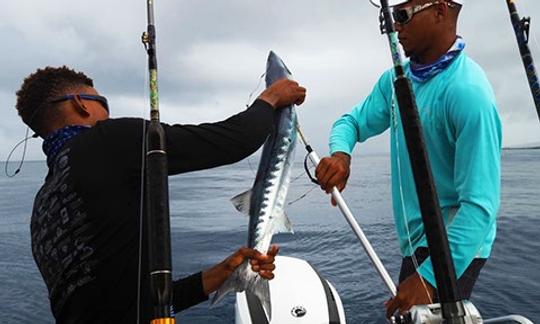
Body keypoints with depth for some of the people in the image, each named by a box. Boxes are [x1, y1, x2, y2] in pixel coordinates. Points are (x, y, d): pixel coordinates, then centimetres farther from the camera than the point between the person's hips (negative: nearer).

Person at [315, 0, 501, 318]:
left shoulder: (467, 91, -24)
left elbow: (480, 204, -27)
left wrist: (430, 277, -32)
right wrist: (340, 154, -16)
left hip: (453, 247, -8)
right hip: (417, 242, 8)